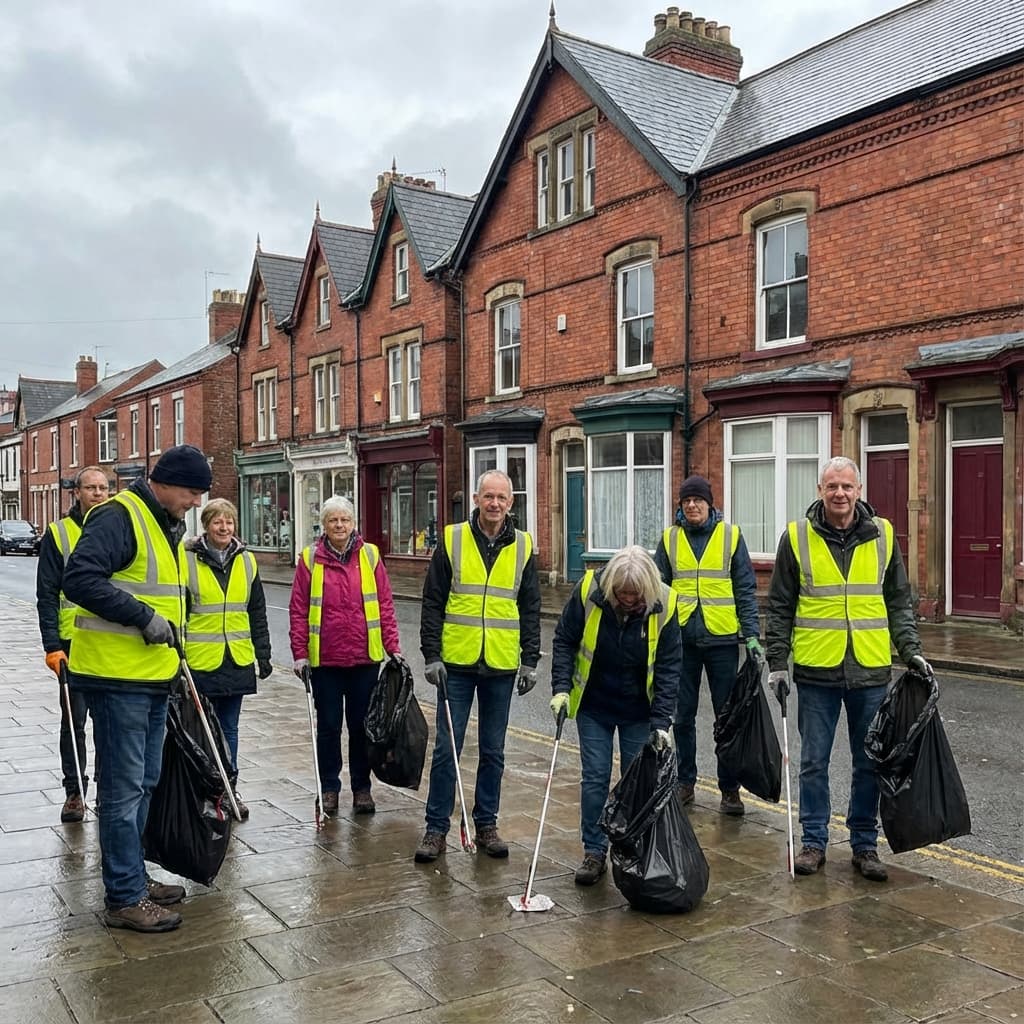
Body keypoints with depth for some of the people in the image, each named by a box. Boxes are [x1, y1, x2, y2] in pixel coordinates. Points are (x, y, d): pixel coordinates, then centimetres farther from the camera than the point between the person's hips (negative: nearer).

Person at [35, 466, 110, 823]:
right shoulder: (58, 533, -1)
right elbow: (47, 595, -3)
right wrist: (52, 645, -10)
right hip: (74, 642, -2)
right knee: (74, 719, 4)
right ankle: (74, 791, 15)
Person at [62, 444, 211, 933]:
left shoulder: (166, 525, 15)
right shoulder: (118, 516, -15)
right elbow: (79, 579, -27)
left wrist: (173, 650, 19)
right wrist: (142, 617, -25)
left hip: (152, 676, 10)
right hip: (117, 677, -10)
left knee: (144, 782, 18)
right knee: (124, 790, -2)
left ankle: (132, 876, 31)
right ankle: (125, 898, 8)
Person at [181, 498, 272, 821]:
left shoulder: (246, 561, 8)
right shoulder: (188, 560, -5)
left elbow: (257, 613, 11)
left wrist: (263, 654, 8)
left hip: (237, 660, 4)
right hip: (200, 660, -3)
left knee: (229, 728, 13)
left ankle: (228, 789, 22)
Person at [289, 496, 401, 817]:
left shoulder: (370, 555, 2)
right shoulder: (310, 559, 0)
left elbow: (385, 605, 2)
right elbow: (298, 610, 0)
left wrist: (393, 646, -2)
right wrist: (300, 653, -5)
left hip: (365, 657, 1)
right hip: (324, 659, -1)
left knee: (361, 724, 10)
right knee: (328, 725, 9)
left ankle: (361, 787, 23)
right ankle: (329, 788, 22)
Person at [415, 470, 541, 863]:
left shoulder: (522, 547, 4)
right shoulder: (452, 540, -2)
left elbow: (530, 610, 8)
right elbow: (432, 603, -1)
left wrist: (530, 661, 2)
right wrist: (431, 655, -6)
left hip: (501, 667, 2)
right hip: (457, 664, -2)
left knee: (493, 752, 11)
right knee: (446, 748, 3)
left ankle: (486, 824, 24)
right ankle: (436, 828, 14)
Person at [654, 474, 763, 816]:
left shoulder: (731, 535, 1)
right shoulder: (670, 539, 5)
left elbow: (746, 589, 1)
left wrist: (752, 634, -6)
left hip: (722, 638, -1)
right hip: (681, 638, 2)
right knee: (682, 715, 8)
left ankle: (729, 788, 15)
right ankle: (684, 782, 22)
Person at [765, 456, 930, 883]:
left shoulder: (882, 535, 4)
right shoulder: (797, 538, -2)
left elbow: (899, 602, 11)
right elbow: (779, 607, 1)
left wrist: (911, 651, 2)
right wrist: (777, 662, -2)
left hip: (870, 671, 2)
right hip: (816, 671, -1)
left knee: (870, 763, 10)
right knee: (814, 762, 7)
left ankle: (865, 844, 24)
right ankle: (814, 841, 21)